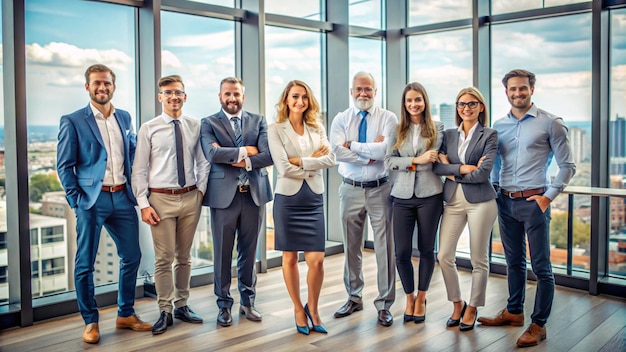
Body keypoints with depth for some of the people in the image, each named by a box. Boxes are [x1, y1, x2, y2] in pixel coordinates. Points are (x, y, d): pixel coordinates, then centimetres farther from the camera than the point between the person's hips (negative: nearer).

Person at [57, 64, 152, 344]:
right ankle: (90, 321, 19)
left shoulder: (125, 118, 11)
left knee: (131, 257, 10)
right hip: (92, 200, -4)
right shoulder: (72, 121, -3)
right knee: (85, 264, 3)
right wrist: (77, 200, -10)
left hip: (123, 197, 5)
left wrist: (135, 189, 8)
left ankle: (126, 315, 26)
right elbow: (64, 166, -4)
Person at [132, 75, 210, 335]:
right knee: (164, 259, 1)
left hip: (190, 198, 2)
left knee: (184, 257, 14)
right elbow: (139, 169, -2)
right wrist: (143, 204, -8)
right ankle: (165, 311, 15)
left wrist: (201, 190, 1)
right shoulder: (149, 129, -2)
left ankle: (182, 305, 28)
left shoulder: (195, 127, 3)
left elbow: (202, 162, 11)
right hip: (161, 199, -2)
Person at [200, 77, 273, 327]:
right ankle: (224, 305, 19)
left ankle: (248, 302, 25)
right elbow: (212, 153, -15)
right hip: (223, 194, -2)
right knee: (223, 253, 5)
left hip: (254, 193, 2)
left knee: (249, 251, 11)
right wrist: (245, 151, -11)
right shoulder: (209, 123, 4)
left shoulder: (258, 122, 9)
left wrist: (244, 162, -12)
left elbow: (269, 155, -4)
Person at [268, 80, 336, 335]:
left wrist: (300, 161, -12)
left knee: (317, 260, -1)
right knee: (290, 258, 7)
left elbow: (330, 160, -4)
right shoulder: (276, 129, -2)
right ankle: (298, 309, 26)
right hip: (288, 198, -2)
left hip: (313, 199, 2)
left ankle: (312, 309, 22)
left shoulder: (317, 128, 9)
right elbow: (283, 168, -12)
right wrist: (314, 161, -5)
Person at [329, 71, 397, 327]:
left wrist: (353, 145, -12)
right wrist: (371, 154, -16)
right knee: (351, 247, 13)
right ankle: (354, 298, 29)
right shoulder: (341, 120, 4)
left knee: (384, 247, 3)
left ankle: (384, 304, 16)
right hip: (351, 190, 2)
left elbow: (386, 149, -19)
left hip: (380, 190, -2)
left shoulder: (388, 118, -1)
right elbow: (337, 151, -14)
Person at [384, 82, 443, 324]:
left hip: (429, 195, -1)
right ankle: (409, 297, 23)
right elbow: (389, 161, -1)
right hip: (403, 196, 1)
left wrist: (408, 164, -9)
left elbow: (437, 160, -5)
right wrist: (417, 160, -12)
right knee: (402, 252, 0)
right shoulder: (397, 130, 9)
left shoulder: (437, 128, 4)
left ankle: (421, 298, 26)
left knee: (426, 250, 8)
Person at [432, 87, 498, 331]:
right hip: (453, 201, 4)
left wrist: (453, 173, -5)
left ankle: (472, 309, 24)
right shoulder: (448, 135, 10)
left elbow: (483, 173, -12)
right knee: (444, 256, 2)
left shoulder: (489, 135, -1)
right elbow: (436, 166, -2)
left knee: (479, 260, 6)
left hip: (480, 201, -3)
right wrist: (462, 168, -15)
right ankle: (457, 304, 24)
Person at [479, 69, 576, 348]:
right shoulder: (499, 126, 9)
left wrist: (549, 196, -9)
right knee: (514, 261, 17)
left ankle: (539, 325, 9)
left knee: (541, 266, 0)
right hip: (505, 202, 5)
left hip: (534, 202, -5)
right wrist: (494, 188, 7)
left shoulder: (550, 123, -4)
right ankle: (514, 311, 31)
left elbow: (567, 165, -3)